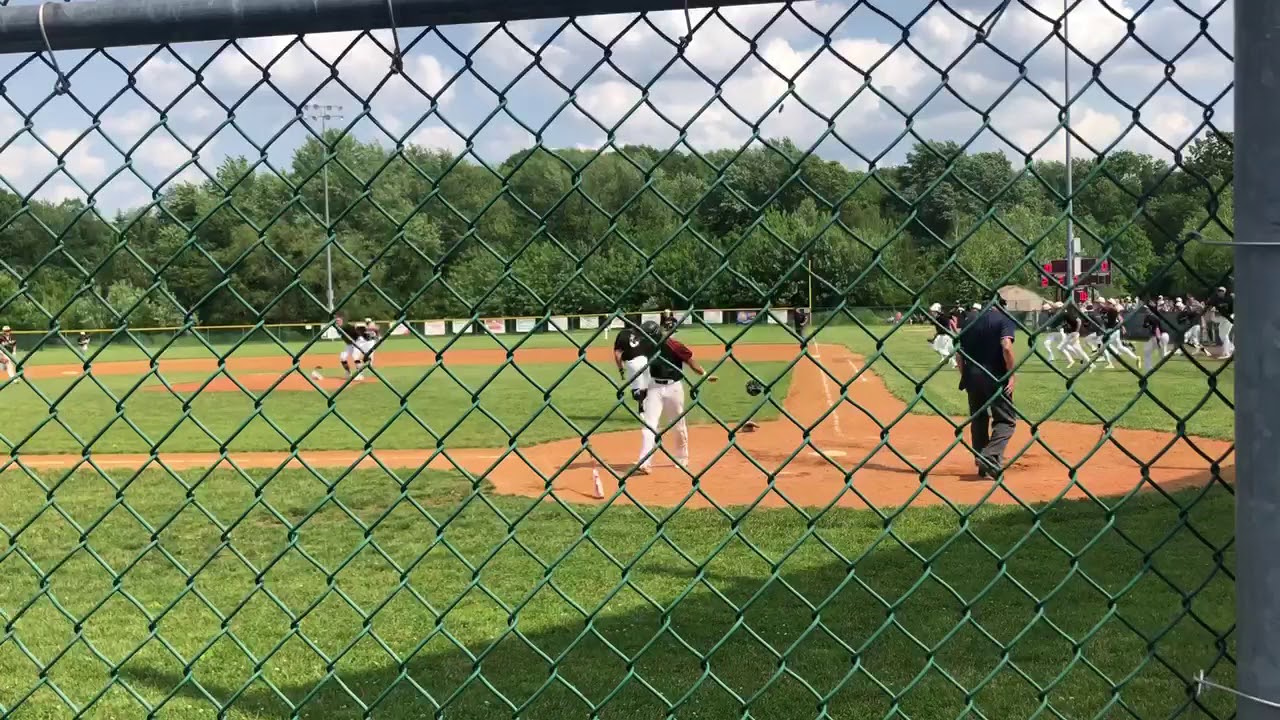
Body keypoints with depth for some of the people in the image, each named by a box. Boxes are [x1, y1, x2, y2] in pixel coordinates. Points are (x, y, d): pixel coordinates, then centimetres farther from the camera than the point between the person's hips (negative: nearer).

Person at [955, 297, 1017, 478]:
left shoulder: (971, 320, 13)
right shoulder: (1005, 319, -3)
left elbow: (959, 351, 10)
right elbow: (1006, 347, -19)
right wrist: (1011, 374, -13)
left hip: (972, 376, 5)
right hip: (995, 378, -5)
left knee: (978, 420, 16)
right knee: (1006, 419, 2)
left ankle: (982, 465, 19)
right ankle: (990, 457, -19)